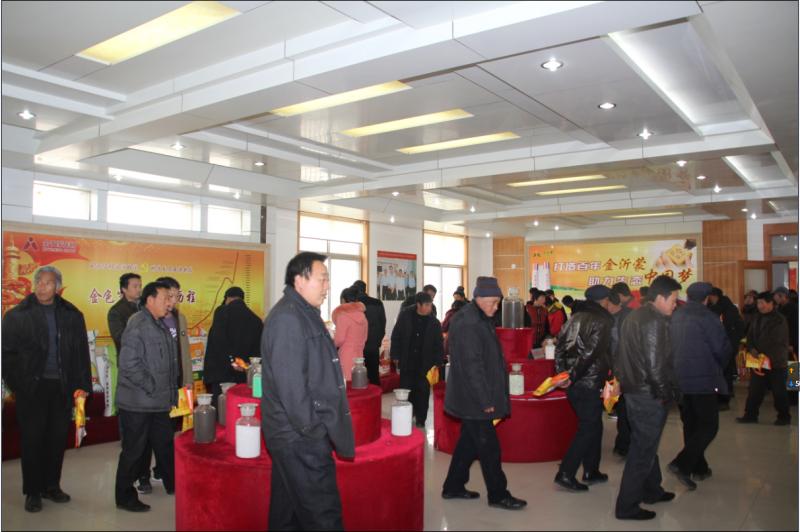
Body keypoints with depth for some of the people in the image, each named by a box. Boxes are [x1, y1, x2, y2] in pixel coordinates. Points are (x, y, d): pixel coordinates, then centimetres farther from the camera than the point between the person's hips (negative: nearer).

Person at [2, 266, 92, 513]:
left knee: (57, 438, 11)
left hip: (62, 388, 2)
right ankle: (33, 491, 19)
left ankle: (51, 486, 26)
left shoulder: (72, 315, 5)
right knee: (32, 439, 6)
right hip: (32, 388, -2)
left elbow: (81, 352, 5)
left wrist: (82, 385, 0)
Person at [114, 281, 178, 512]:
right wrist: (151, 387, -18)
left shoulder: (161, 325, 12)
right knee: (134, 450, 4)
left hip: (160, 402, 9)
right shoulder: (137, 325, -18)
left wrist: (171, 393, 14)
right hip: (138, 404, -9)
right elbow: (128, 363, -24)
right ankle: (125, 497, 19)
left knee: (166, 445, 19)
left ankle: (173, 484, 34)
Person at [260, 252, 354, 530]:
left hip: (292, 435, 10)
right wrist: (312, 429, -17)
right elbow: (290, 383, -23)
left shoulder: (304, 314, 16)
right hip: (301, 437, -10)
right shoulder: (287, 318, -17)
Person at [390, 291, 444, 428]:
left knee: (422, 392, 5)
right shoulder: (405, 315, -6)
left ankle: (421, 420, 17)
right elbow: (396, 336, -1)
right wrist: (396, 355, -3)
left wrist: (438, 362, -6)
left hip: (425, 363, 0)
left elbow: (438, 344, -1)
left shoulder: (434, 322, -5)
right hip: (407, 361, 0)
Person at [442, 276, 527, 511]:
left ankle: (453, 487, 28)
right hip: (474, 400, -10)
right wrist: (485, 401, -20)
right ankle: (498, 495, 15)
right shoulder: (467, 323, -21)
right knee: (488, 447, 1)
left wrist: (488, 396, 17)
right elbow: (471, 366, -24)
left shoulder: (478, 319, 12)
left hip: (473, 399, 10)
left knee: (469, 442, 17)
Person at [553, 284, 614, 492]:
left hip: (574, 384, 8)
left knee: (592, 425, 20)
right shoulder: (603, 322, -12)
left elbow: (560, 346, 7)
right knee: (589, 428, 0)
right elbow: (590, 353, -20)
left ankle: (591, 471, 27)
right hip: (590, 384, -8)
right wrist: (572, 377, -15)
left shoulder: (576, 318, 10)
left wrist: (562, 373, 6)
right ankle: (565, 473, -3)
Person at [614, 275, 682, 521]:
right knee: (643, 449, -1)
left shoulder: (633, 317, 12)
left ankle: (652, 490, 39)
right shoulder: (655, 321, -18)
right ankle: (627, 506, 5)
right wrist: (666, 394, -12)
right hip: (649, 395, -10)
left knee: (645, 443, 23)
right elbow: (656, 363, -21)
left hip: (633, 390, 10)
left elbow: (625, 356, 16)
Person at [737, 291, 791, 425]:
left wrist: (759, 351, -14)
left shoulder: (779, 320, -11)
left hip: (776, 362, -6)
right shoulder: (758, 319, 11)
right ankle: (750, 415, 13)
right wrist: (751, 348, -9)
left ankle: (784, 417, 17)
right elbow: (750, 336, 10)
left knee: (779, 391, 4)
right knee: (754, 389, 7)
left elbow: (773, 341, -18)